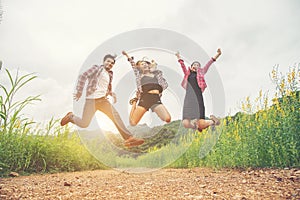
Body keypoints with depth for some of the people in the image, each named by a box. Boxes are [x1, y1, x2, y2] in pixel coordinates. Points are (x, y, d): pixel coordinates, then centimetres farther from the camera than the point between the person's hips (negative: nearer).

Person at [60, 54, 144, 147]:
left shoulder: (109, 74, 19)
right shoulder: (97, 68, 1)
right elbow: (83, 76, -7)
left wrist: (112, 94, 12)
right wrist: (79, 91, -11)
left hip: (103, 99, 6)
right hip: (92, 99, -6)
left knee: (116, 116, -9)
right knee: (84, 124, -4)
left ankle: (128, 138, -8)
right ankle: (71, 116, 28)